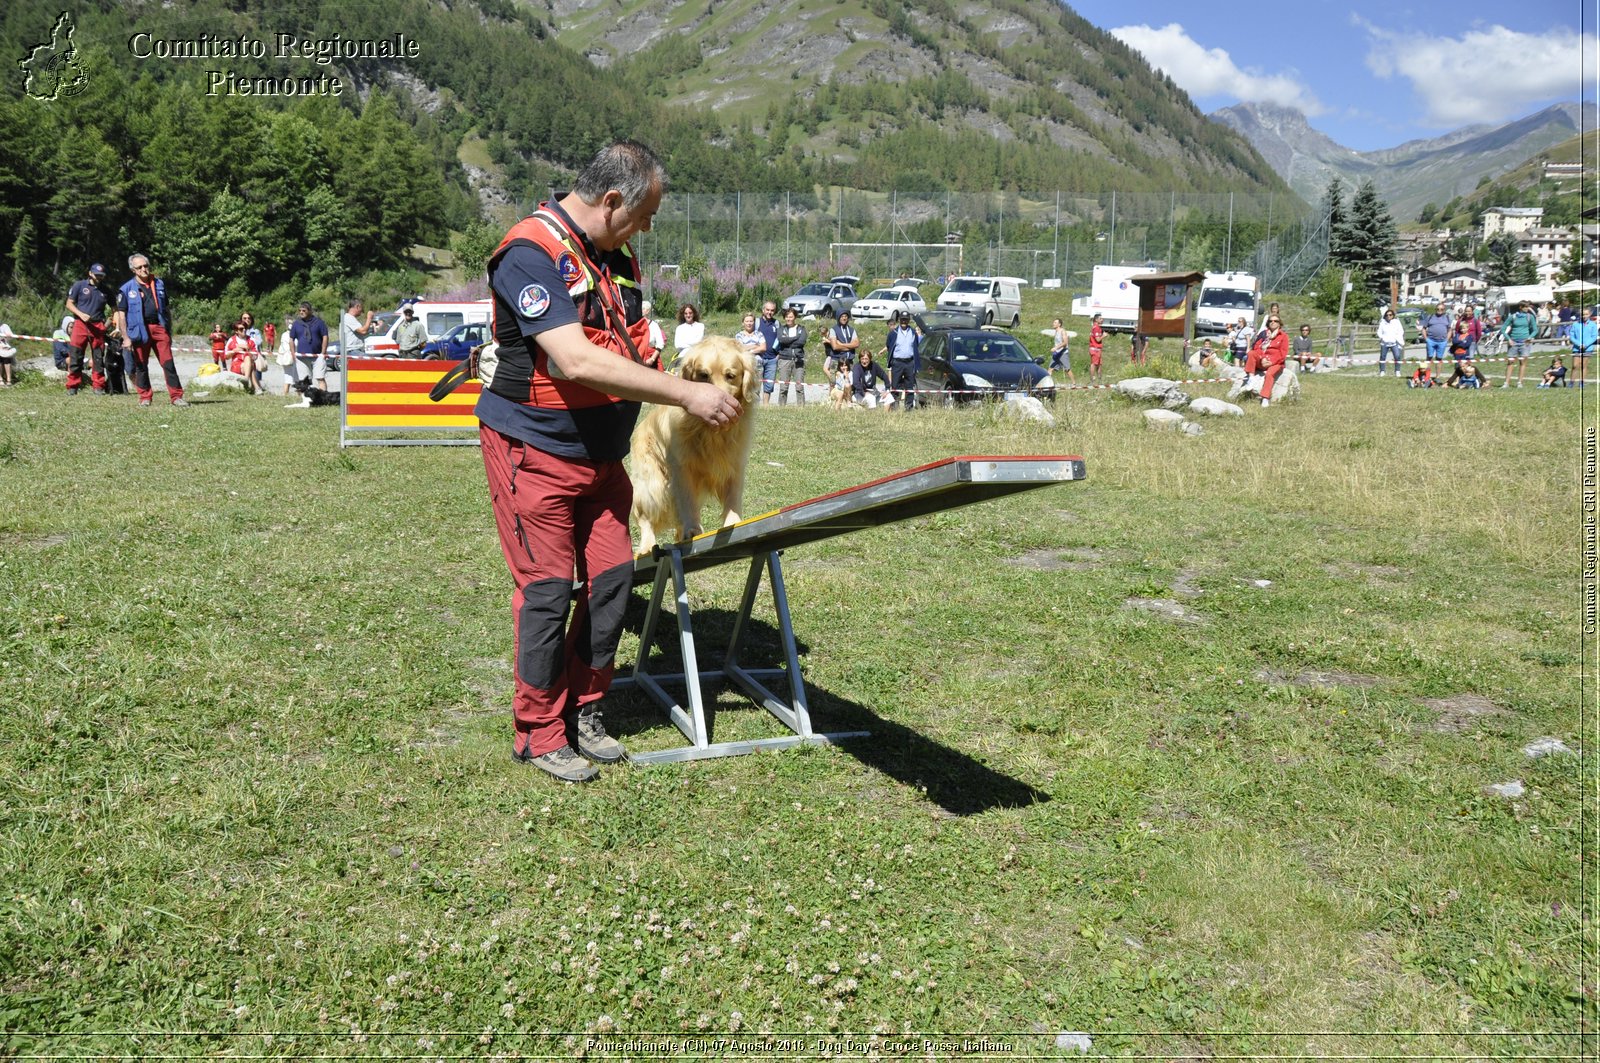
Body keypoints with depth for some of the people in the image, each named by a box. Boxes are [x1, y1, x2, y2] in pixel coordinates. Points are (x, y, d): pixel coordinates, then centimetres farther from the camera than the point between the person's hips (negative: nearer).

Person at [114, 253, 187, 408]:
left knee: (169, 364, -3)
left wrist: (169, 332, 14)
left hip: (159, 328, 2)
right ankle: (145, 397, 14)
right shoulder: (127, 289, 2)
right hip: (139, 330, -2)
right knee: (141, 366, 5)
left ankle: (177, 396, -3)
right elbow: (121, 314, 0)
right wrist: (125, 338, -7)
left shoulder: (159, 284, 12)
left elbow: (167, 309, 17)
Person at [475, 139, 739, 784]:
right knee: (548, 590, -2)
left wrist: (704, 382, -3)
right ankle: (539, 736, 13)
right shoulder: (531, 253, -18)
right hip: (535, 452, -8)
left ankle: (583, 714, 22)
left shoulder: (616, 260, 9)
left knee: (612, 579, 6)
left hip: (601, 456, 8)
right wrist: (687, 393, -26)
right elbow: (576, 361, -28)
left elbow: (632, 353, 14)